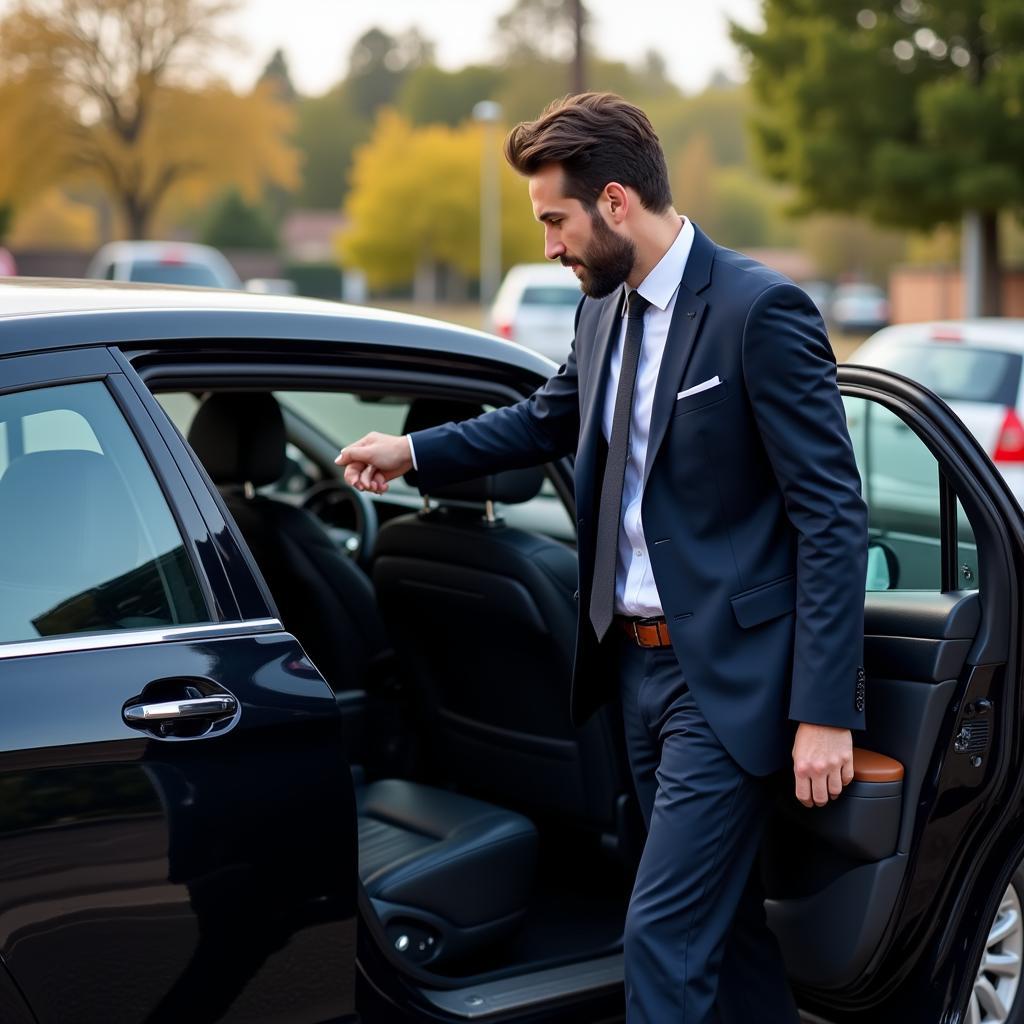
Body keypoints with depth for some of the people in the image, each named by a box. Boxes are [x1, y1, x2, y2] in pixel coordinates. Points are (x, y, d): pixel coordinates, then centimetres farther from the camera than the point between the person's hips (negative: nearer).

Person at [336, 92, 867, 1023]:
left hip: (725, 677, -8)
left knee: (664, 934, -7)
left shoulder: (761, 311, -16)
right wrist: (413, 450, 20)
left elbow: (833, 517, -17)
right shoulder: (607, 312, 8)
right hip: (637, 665, 8)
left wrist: (824, 712, -19)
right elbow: (548, 421, 29)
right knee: (720, 918, 18)